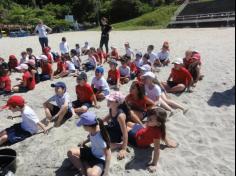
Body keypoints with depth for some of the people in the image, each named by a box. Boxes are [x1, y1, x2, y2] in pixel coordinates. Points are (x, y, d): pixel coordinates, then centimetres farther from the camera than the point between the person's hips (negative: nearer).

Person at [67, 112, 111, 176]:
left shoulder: (100, 138, -36)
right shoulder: (93, 129, -16)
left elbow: (108, 154, -27)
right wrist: (84, 142, 4)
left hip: (100, 159, -8)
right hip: (91, 152, 8)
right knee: (70, 152, -6)